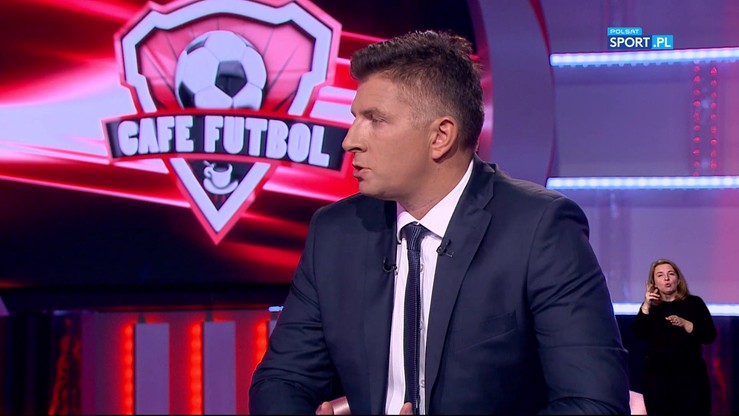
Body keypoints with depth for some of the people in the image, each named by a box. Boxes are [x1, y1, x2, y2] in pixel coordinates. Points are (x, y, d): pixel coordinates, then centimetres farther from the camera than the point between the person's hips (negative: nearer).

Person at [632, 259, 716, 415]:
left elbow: (710, 336, -4)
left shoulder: (694, 303, 3)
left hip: (690, 375, -2)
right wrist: (646, 306, -16)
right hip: (656, 376, 2)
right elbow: (638, 333, -6)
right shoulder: (650, 306, 9)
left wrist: (684, 324, -17)